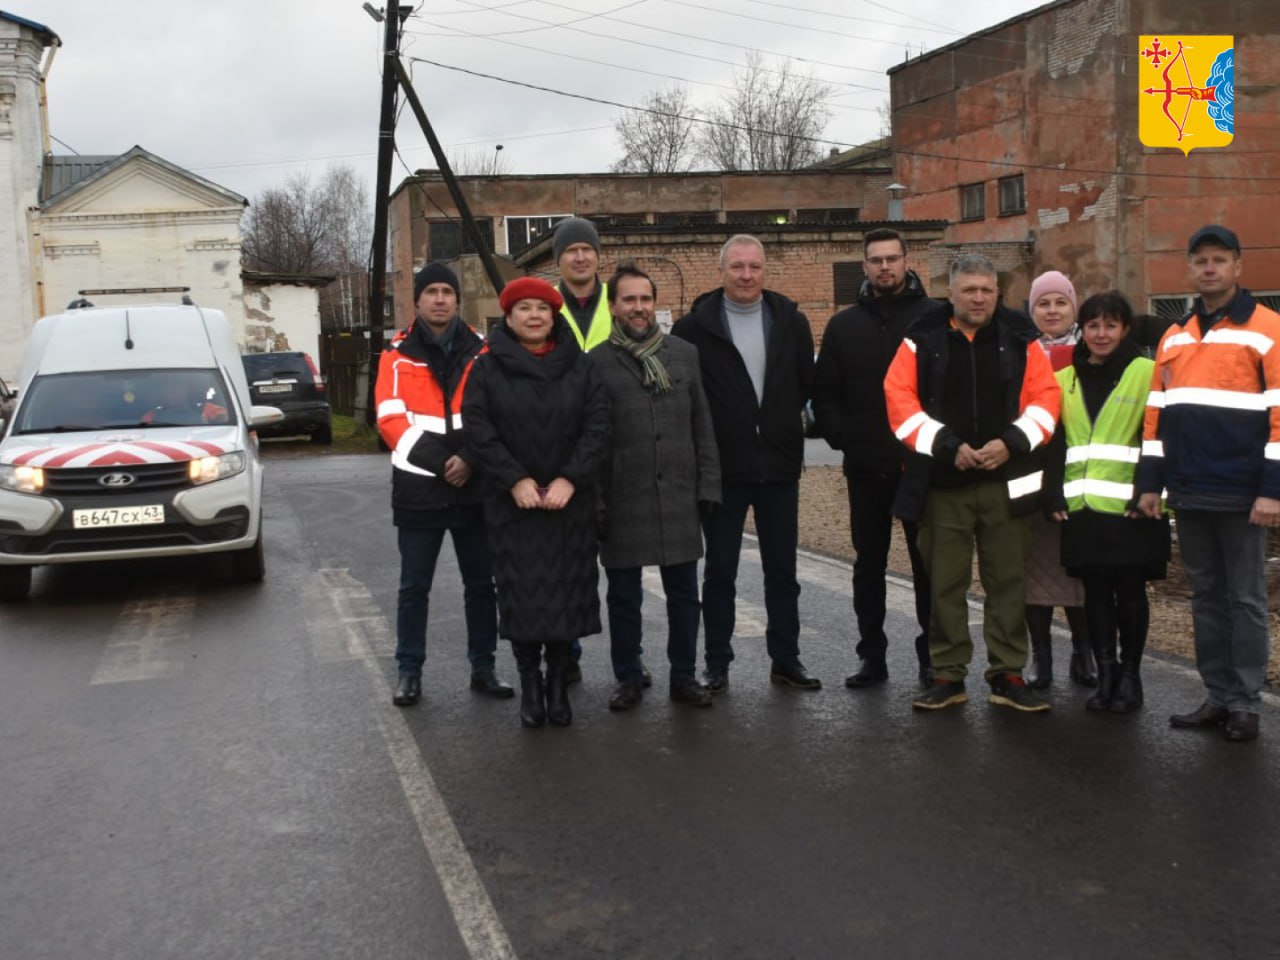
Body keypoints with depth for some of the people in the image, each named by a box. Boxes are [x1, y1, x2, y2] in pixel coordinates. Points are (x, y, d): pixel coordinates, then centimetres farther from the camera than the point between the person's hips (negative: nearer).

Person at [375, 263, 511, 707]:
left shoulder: (480, 352, 5)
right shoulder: (397, 355, 2)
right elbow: (391, 420, -7)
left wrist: (469, 460, -15)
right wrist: (440, 462, -16)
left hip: (474, 487, 2)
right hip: (418, 488, -1)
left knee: (480, 582, 9)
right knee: (414, 586, 6)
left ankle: (483, 667, 19)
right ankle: (409, 671, 15)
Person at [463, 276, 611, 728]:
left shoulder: (580, 366, 6)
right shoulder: (488, 369, 2)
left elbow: (597, 425, -1)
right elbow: (478, 429, -5)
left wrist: (569, 479, -13)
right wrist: (515, 480, -15)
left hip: (572, 500, 1)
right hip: (512, 501, -1)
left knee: (567, 590, 1)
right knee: (522, 591, -2)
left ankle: (559, 682, 15)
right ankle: (529, 683, 11)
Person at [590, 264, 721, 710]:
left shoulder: (684, 354, 8)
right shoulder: (596, 362, -1)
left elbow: (702, 426, 9)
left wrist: (707, 486, 3)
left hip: (679, 497, 2)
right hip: (623, 500, -2)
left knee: (684, 593, 9)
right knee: (624, 595, 9)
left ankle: (684, 676, 22)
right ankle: (628, 678, 22)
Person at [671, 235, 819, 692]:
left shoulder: (790, 320, 4)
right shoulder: (695, 326, -5)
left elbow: (808, 382, 11)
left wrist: (783, 423, 5)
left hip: (780, 464, 3)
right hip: (722, 467, -3)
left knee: (782, 568, 10)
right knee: (720, 570, 7)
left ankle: (786, 658, 22)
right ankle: (717, 662, 16)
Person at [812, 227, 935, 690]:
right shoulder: (844, 325, 8)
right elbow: (824, 392, 9)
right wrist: (842, 438, -4)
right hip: (866, 467, 3)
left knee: (928, 562, 7)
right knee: (869, 563, 10)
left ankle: (932, 653, 17)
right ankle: (871, 654, 19)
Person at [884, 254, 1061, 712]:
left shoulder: (1019, 337, 5)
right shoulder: (923, 338, 1)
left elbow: (1045, 398, 2)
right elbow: (900, 400, -5)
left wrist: (1012, 442, -13)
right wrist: (946, 445, -13)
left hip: (1005, 480, 1)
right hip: (942, 482, -1)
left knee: (1007, 580, 6)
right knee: (945, 582, 5)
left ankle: (1008, 675, 16)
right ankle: (948, 676, 16)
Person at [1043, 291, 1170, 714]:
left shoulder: (1147, 373, -2)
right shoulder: (1065, 379, 12)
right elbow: (1055, 442, 12)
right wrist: (1054, 496, 3)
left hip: (1129, 507, -4)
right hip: (1081, 507, 4)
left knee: (1129, 590, 5)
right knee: (1096, 591, 7)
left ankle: (1130, 675, 16)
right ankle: (1105, 674, 16)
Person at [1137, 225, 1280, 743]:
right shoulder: (1174, 336, 13)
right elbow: (1157, 413, 13)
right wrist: (1150, 482, 8)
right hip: (1189, 493, 6)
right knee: (1206, 595, 11)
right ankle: (1218, 696, 20)